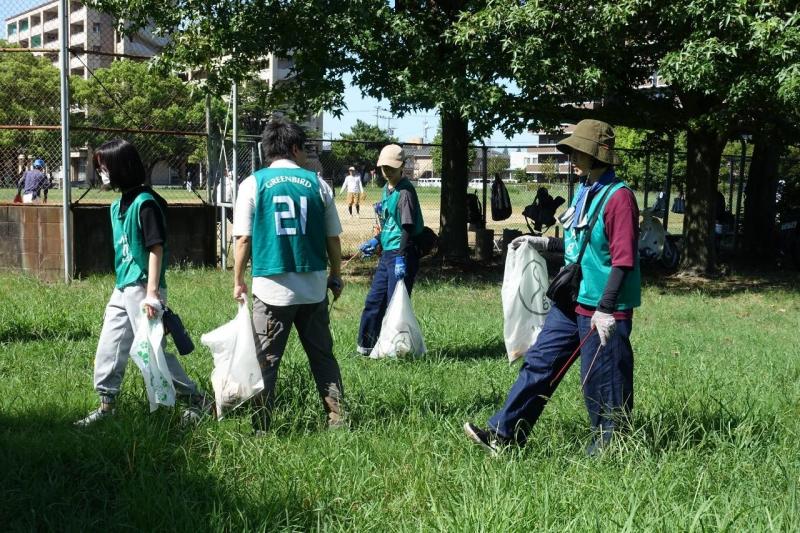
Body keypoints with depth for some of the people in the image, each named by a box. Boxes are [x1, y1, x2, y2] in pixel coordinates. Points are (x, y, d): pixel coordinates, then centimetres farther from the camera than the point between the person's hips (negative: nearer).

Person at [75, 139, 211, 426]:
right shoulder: (117, 205, 13)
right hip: (122, 289, 9)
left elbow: (156, 248, -18)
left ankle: (198, 401, 5)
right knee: (108, 350, 11)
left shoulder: (145, 202, -15)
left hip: (142, 288, -9)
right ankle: (106, 406, 24)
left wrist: (152, 293, -22)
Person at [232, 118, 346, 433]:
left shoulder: (253, 184, -2)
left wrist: (238, 281, 9)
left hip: (272, 288, -2)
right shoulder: (317, 184, 3)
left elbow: (244, 239, -3)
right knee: (322, 356, 14)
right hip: (314, 288, 2)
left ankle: (261, 428, 9)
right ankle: (337, 418, 16)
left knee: (266, 361, 6)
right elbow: (333, 239, 7)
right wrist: (336, 277, 20)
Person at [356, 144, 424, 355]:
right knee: (374, 300, 14)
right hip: (387, 253, 9)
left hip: (401, 255, -9)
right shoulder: (387, 189, 14)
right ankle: (366, 346, 25)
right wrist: (376, 241, 16)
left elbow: (408, 227, -21)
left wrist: (401, 258, -26)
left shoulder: (405, 191, -15)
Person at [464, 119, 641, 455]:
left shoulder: (618, 197, -15)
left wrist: (606, 309, -23)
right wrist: (543, 243, 17)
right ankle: (503, 435, 14)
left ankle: (608, 448, 20)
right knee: (539, 363, 9)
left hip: (602, 310, -9)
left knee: (603, 383, 2)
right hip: (572, 302, 9)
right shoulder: (585, 192, 12)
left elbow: (623, 260, -20)